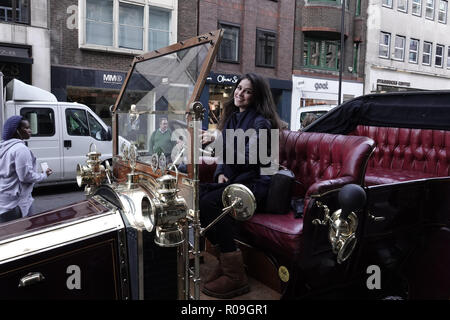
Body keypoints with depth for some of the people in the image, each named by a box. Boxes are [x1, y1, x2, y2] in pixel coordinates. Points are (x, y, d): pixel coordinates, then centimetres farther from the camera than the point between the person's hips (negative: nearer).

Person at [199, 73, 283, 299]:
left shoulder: (261, 121, -8)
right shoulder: (232, 118, 16)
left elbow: (248, 158, -20)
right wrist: (221, 173, 1)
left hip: (255, 183, -7)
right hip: (233, 179, 8)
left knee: (209, 202, -30)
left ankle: (235, 276, -21)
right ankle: (224, 259, -7)